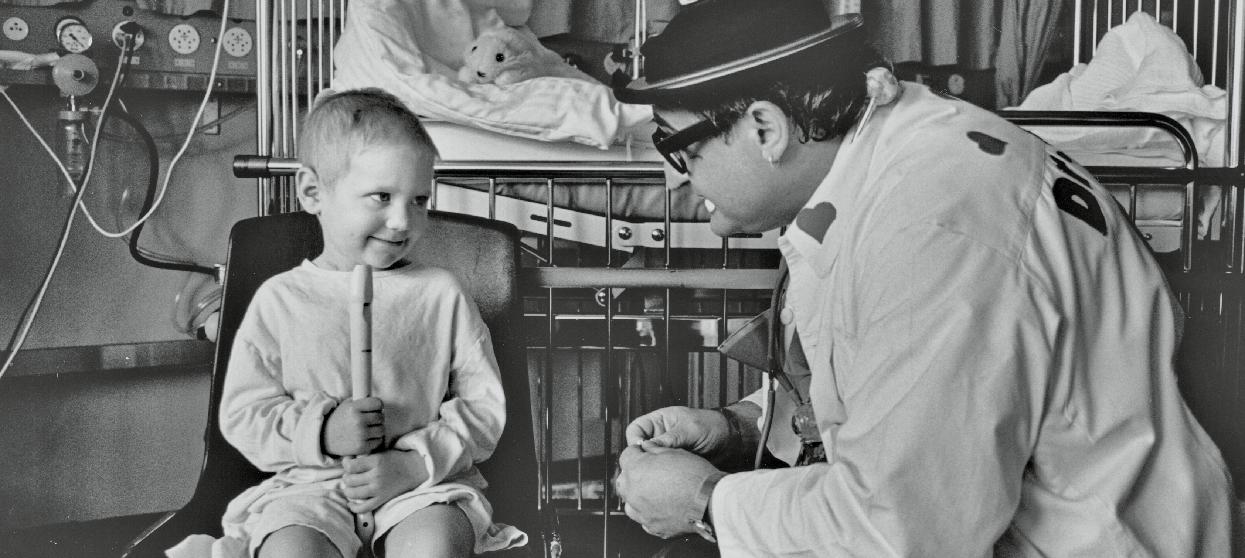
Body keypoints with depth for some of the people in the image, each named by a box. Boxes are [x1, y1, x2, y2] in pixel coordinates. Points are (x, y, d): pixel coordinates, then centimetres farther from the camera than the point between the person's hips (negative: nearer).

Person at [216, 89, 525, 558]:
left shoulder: (441, 294, 6)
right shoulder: (280, 298, 5)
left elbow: (484, 405, 4)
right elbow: (242, 414, 6)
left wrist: (412, 463, -11)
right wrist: (320, 430, -12)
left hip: (424, 483, 0)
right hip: (310, 483, 0)